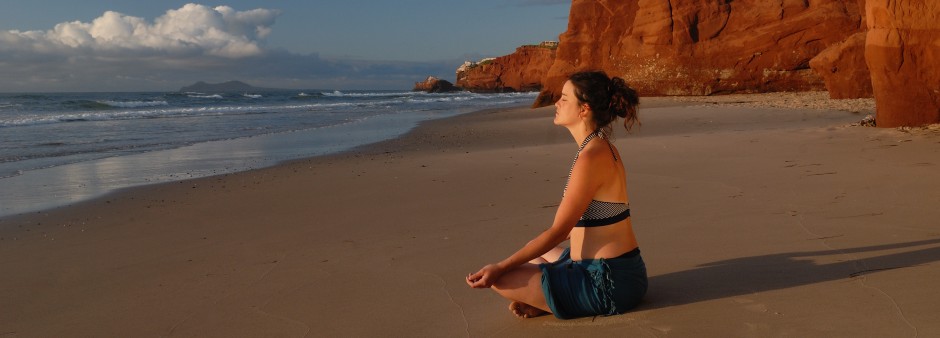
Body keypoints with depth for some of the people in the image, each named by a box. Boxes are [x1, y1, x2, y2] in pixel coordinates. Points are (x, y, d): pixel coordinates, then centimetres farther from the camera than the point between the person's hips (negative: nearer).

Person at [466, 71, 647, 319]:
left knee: (500, 279, -13)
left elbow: (558, 232, -19)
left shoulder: (591, 158, -21)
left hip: (607, 283, -10)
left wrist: (500, 268, -16)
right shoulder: (604, 149, 9)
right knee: (536, 254, 31)